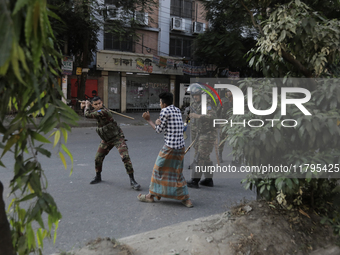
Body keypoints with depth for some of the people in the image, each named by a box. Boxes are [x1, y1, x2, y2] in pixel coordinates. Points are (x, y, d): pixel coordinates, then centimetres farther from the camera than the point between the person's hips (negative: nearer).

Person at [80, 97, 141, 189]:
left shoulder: (103, 111, -25)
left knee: (125, 157, -20)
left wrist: (87, 106, -9)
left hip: (117, 137, -8)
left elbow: (87, 115, -27)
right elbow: (88, 113, 20)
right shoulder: (97, 111, 2)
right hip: (106, 140, 8)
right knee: (98, 159, 9)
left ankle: (132, 180, -15)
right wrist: (84, 106, 0)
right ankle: (98, 177, 33)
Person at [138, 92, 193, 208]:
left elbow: (158, 130, -3)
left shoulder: (165, 111, -10)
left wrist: (148, 120, 9)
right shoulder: (177, 110, 13)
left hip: (169, 147, -7)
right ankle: (186, 198, 11)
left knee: (158, 169, 9)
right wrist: (158, 122, -2)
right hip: (180, 147, 7)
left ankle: (151, 195, 21)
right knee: (177, 173, 14)